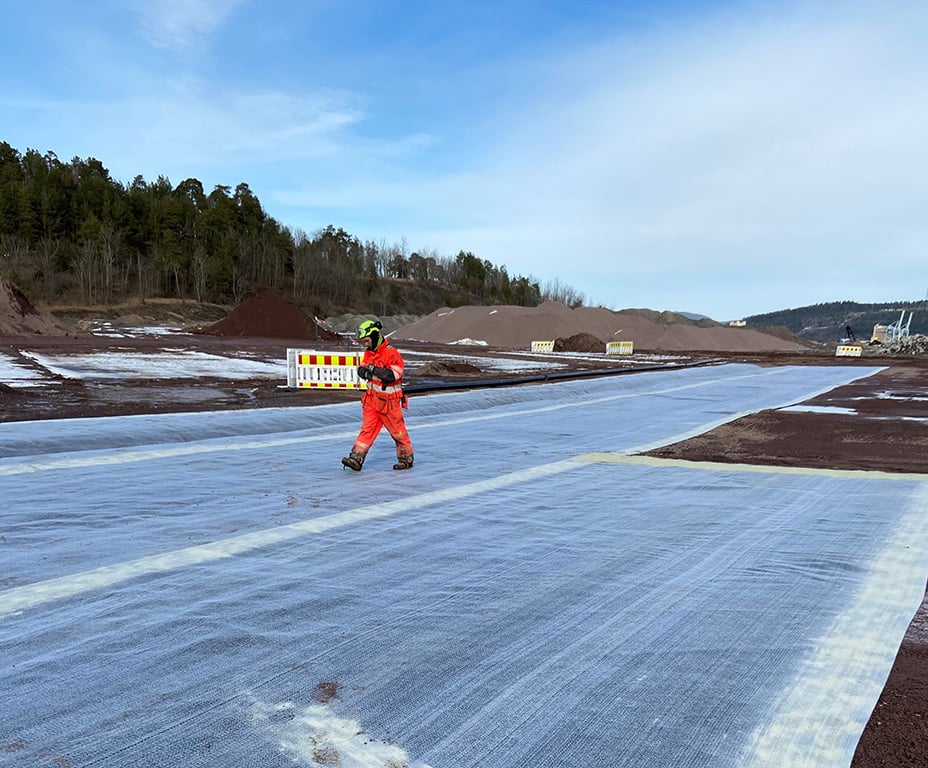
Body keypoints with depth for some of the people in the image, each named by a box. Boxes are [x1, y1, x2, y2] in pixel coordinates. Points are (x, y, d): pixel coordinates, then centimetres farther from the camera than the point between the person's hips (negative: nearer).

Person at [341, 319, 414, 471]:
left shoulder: (391, 353, -17)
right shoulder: (369, 352, 8)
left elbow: (393, 375, -26)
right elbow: (361, 368, 15)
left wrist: (374, 369, -28)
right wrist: (363, 371, -8)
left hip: (389, 400, -6)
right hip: (372, 398, 6)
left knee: (398, 431, 5)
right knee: (367, 428, 0)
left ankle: (406, 458, 21)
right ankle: (357, 458, -4)